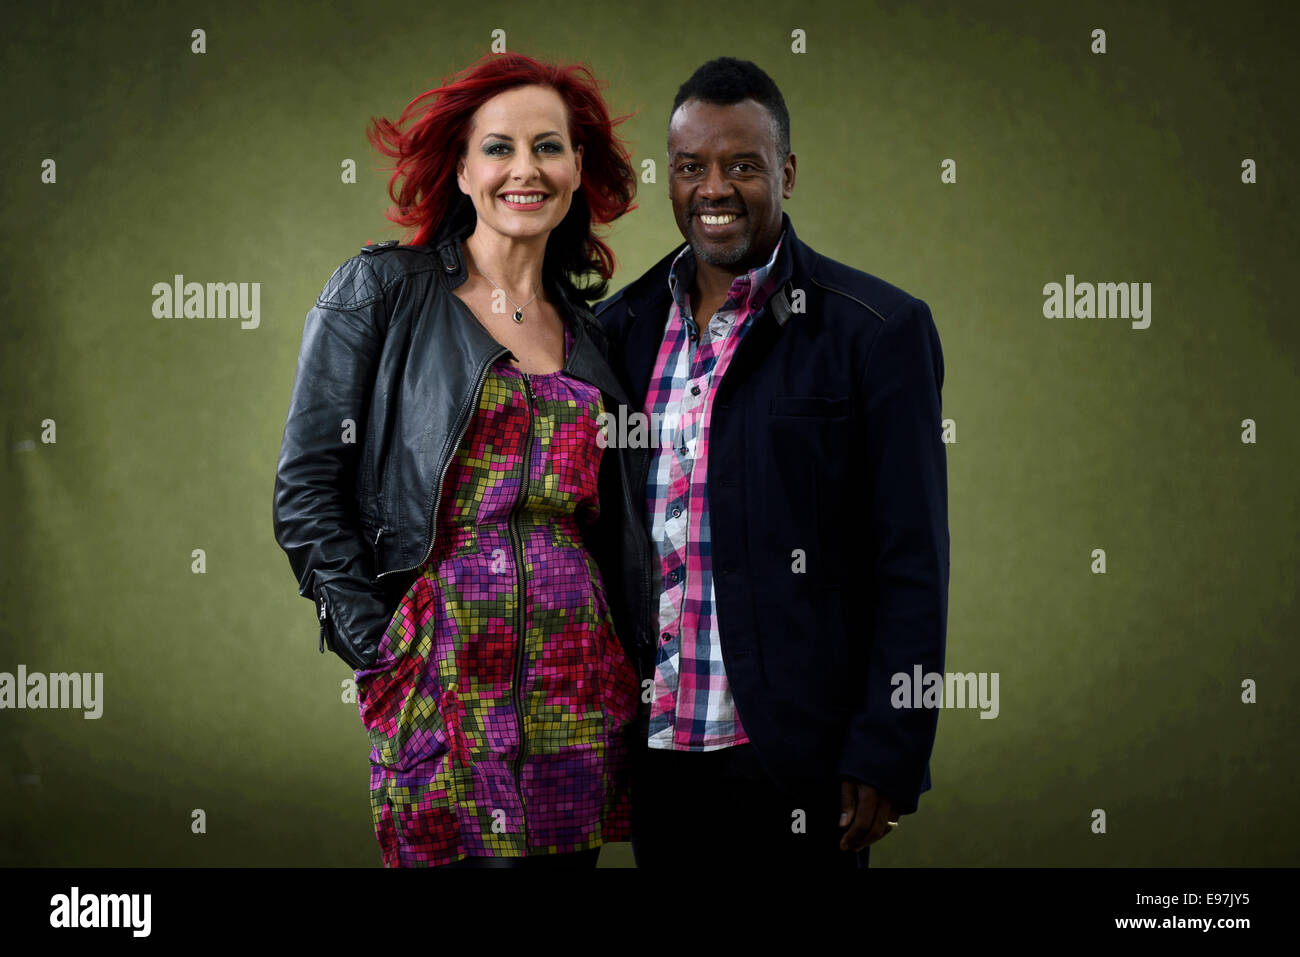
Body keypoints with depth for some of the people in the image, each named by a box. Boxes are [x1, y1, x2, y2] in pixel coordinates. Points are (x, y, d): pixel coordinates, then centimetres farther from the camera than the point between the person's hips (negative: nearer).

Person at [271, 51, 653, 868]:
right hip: (444, 680, -4)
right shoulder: (382, 289, 1)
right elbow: (306, 492, -3)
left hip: (580, 684, 4)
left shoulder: (589, 332, 15)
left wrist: (633, 661, 6)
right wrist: (376, 646, -8)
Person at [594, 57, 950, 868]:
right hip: (655, 752, 4)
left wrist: (885, 757, -11)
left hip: (796, 765, -4)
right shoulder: (622, 326, 9)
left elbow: (913, 566, -7)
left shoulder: (876, 329, -5)